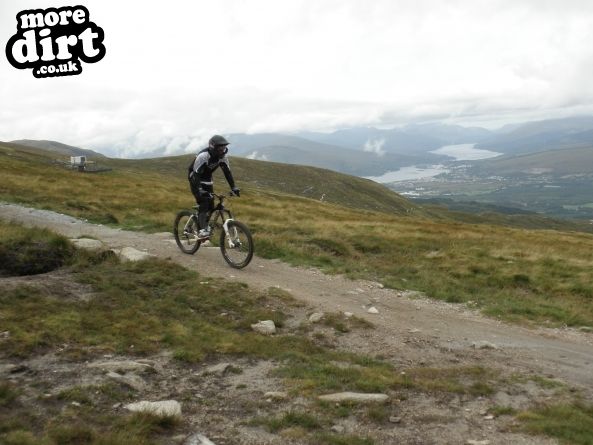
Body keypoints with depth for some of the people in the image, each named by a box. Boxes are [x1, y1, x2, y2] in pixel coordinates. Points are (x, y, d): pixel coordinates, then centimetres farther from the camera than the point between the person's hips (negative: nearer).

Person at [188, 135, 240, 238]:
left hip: (207, 180, 6)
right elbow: (196, 174, -33)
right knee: (203, 204, -20)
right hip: (195, 178, -6)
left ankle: (207, 227, 15)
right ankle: (202, 230, -25)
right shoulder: (203, 156, -31)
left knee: (210, 205, 0)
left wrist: (233, 188, -17)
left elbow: (227, 172, -8)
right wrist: (199, 190, -44)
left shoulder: (222, 157, -12)